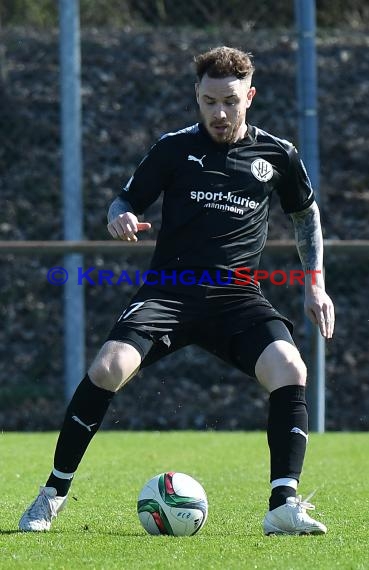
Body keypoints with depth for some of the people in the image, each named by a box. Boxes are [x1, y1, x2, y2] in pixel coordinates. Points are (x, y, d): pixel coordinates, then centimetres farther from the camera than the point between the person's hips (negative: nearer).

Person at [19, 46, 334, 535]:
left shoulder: (277, 155, 7)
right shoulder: (175, 147, 4)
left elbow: (306, 214, 24)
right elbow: (125, 201, 9)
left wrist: (316, 284, 17)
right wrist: (120, 218, -16)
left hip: (237, 296, 1)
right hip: (169, 289, -1)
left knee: (290, 370, -27)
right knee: (108, 367, -23)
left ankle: (284, 504, -22)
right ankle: (55, 493, -8)